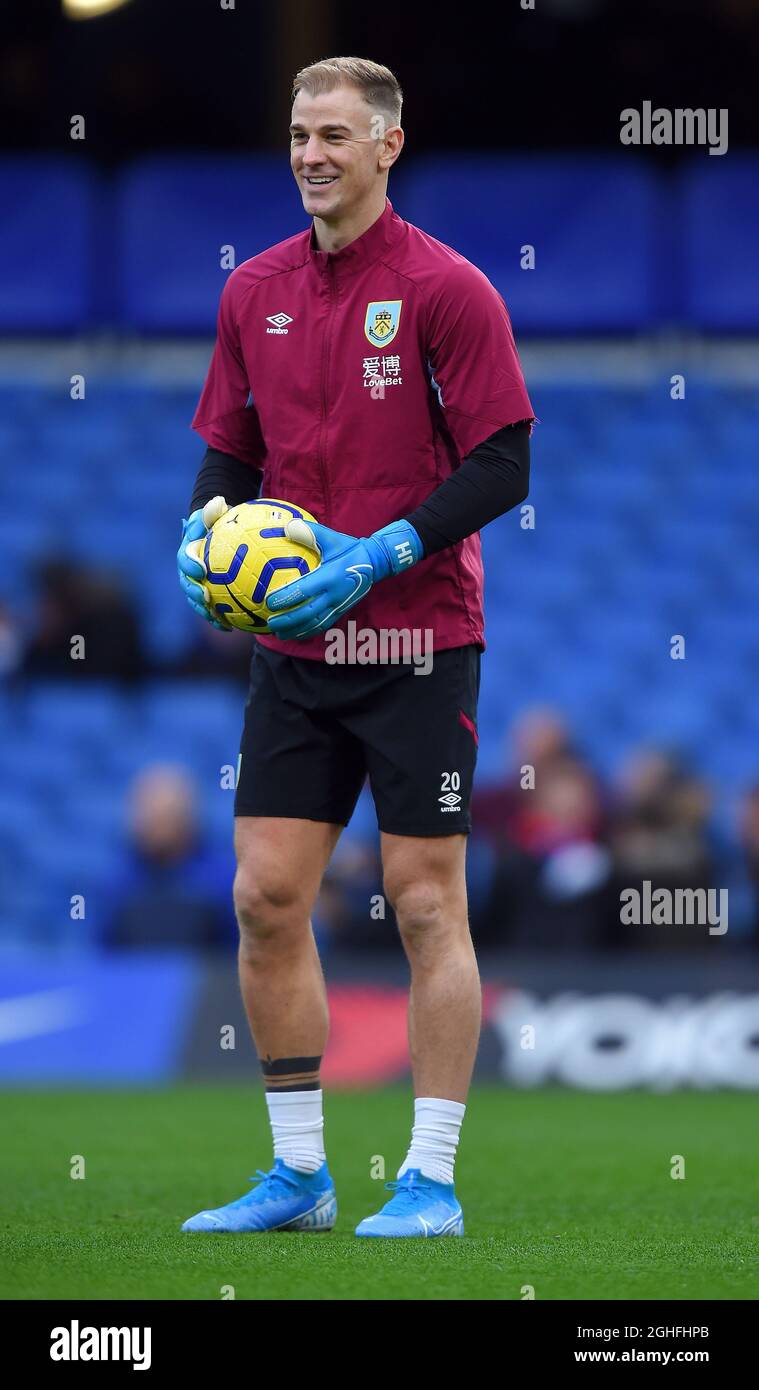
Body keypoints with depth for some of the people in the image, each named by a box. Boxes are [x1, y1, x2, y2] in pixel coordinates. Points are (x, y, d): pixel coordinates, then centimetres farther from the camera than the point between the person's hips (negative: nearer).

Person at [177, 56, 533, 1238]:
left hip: (418, 641, -5)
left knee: (427, 904, -2)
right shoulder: (255, 293, 9)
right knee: (266, 897, 2)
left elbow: (502, 465, -11)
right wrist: (208, 524, -5)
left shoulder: (446, 290, -8)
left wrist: (381, 555, -20)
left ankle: (431, 1181, 3)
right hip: (293, 646, 5)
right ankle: (298, 1175, 12)